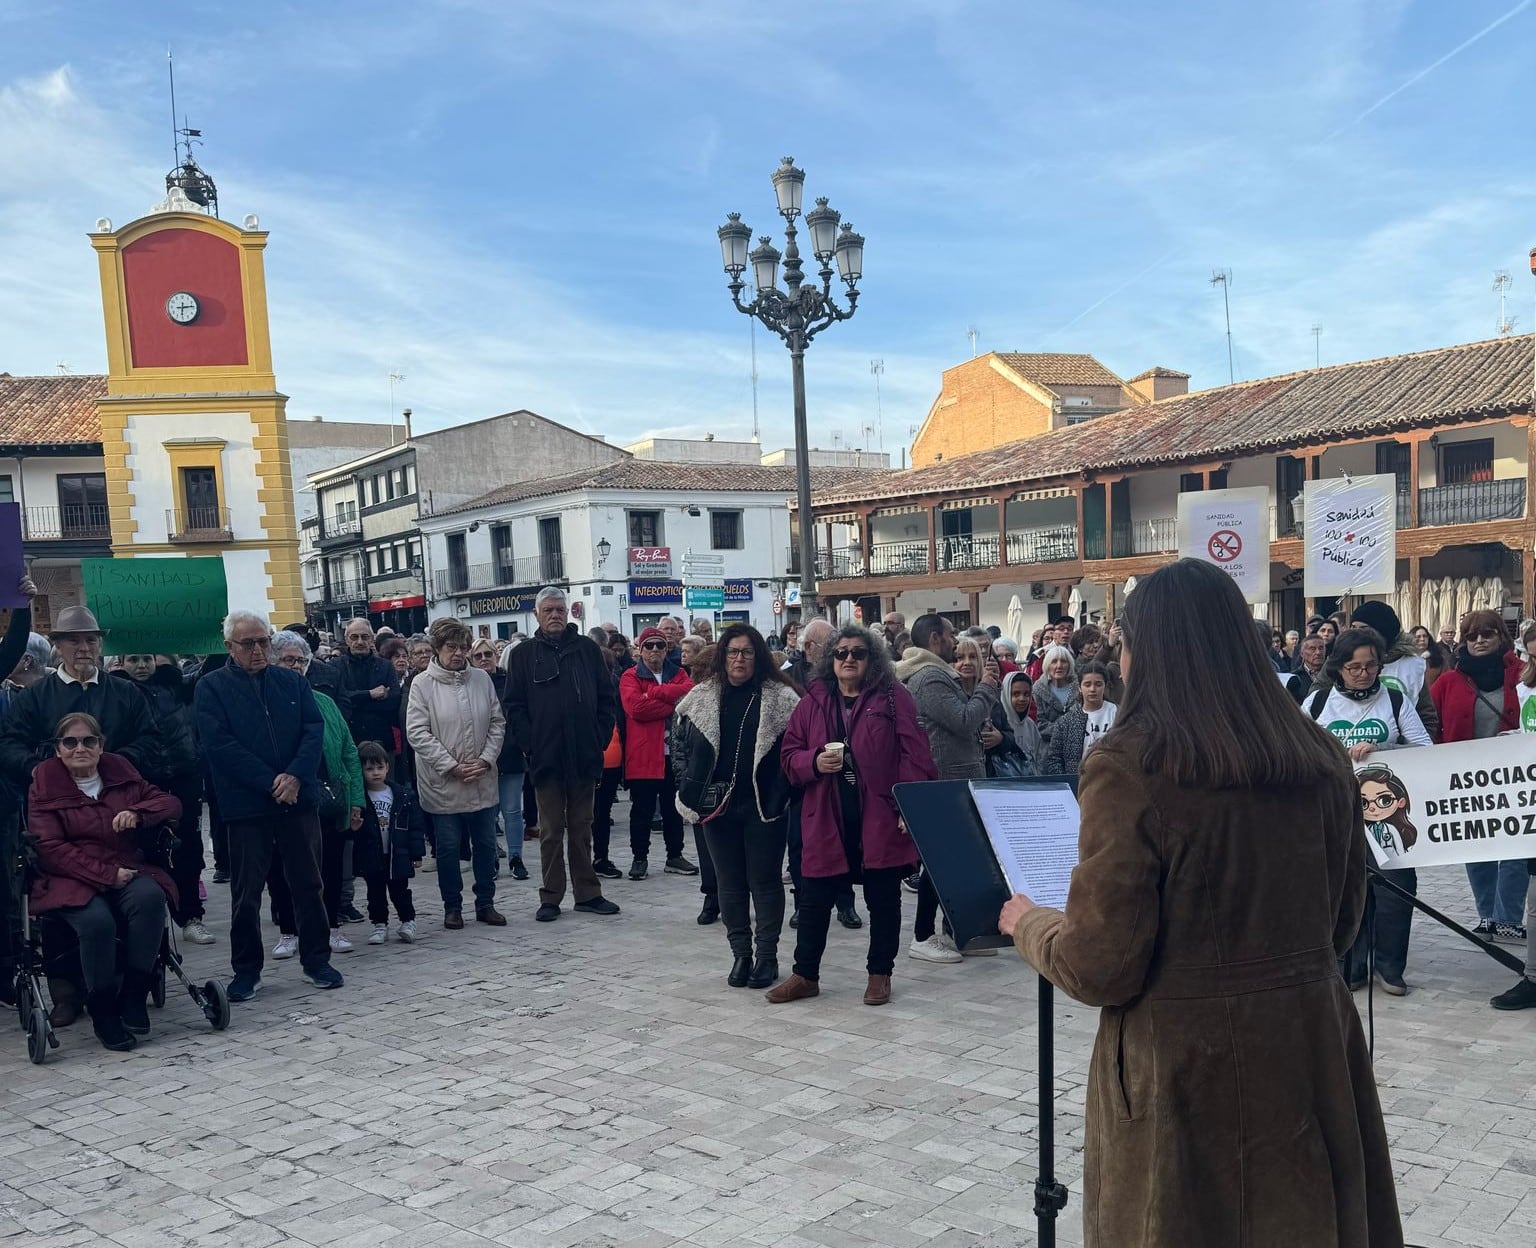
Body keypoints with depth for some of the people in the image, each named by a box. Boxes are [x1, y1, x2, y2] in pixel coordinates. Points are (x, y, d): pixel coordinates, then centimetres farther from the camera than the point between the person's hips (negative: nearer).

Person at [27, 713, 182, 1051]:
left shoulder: (120, 772, 14)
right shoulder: (44, 785, 4)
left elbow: (171, 804, 14)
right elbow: (50, 848, -6)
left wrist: (137, 813, -10)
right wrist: (107, 875, -16)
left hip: (127, 871, 3)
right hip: (71, 880, -3)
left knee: (150, 896, -31)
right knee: (97, 919, -34)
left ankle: (134, 995, -20)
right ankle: (103, 1011, -13)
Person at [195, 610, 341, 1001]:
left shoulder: (292, 682, 10)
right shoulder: (211, 688, 0)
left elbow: (314, 730, 2)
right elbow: (219, 745, -10)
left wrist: (295, 776, -15)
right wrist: (271, 783, -15)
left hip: (299, 799, 3)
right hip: (246, 806, -3)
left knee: (308, 884, 9)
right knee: (246, 892, 4)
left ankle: (317, 961, 20)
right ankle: (246, 971, 17)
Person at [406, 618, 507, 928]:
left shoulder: (481, 679, 3)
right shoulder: (423, 684, -7)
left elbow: (497, 723, 7)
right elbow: (417, 733, -11)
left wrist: (486, 760, -7)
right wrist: (452, 767, -15)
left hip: (483, 783, 4)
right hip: (443, 784, -3)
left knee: (486, 844, 11)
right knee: (448, 848, 6)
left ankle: (486, 903, 25)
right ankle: (452, 907, 20)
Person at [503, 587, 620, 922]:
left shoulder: (587, 649, 7)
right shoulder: (523, 655, 4)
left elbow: (607, 698, 6)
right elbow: (515, 707, 1)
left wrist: (600, 738, -3)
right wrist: (530, 744, -8)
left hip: (584, 757, 1)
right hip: (546, 758, -1)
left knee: (582, 828, 11)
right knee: (551, 831, 6)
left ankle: (588, 893, 19)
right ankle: (551, 897, 13)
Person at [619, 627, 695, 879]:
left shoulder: (678, 674, 12)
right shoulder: (630, 677, 0)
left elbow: (690, 692, -10)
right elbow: (635, 706, -18)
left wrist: (654, 692, -16)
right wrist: (672, 704, -14)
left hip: (674, 752, 4)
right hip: (643, 754, -4)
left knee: (674, 808, 13)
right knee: (642, 809, 4)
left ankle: (675, 856, 23)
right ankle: (639, 857, 15)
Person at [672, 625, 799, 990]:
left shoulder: (781, 698, -5)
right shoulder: (700, 698, 5)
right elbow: (680, 744, 12)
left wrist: (780, 793, -10)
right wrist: (690, 789, 4)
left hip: (764, 806, -3)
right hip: (717, 806, 3)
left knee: (765, 880, 4)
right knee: (729, 883, 10)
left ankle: (767, 955, 15)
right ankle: (740, 953, 20)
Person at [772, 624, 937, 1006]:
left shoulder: (894, 697, -2)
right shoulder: (813, 701, 8)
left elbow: (914, 754, -7)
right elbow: (789, 755, 9)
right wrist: (814, 763, -12)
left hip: (881, 818, -2)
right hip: (826, 818, 3)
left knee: (883, 899, 10)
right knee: (813, 899, 9)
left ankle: (880, 974, 25)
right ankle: (805, 975, 23)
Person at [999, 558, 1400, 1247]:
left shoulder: (1128, 768, -19)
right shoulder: (1319, 760, -1)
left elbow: (1103, 968, -17)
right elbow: (1341, 924, 11)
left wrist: (1028, 923, 2)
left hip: (1184, 1066, -5)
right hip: (1312, 1054, 5)